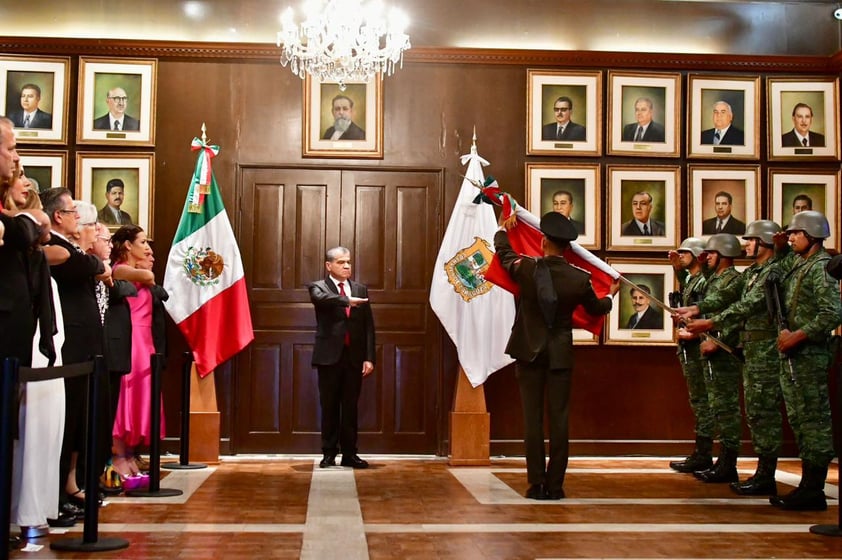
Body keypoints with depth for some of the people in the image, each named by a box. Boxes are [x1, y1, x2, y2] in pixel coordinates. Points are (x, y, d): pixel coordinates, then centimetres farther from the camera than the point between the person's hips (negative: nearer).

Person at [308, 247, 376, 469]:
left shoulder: (360, 289, 12)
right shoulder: (318, 287, 3)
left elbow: (368, 325, 8)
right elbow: (322, 298, -23)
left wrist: (369, 357, -1)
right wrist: (347, 301, -39)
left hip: (354, 357, 2)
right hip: (329, 356, -2)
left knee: (350, 407, 6)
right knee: (329, 407, 4)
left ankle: (349, 454, 13)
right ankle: (329, 453, 13)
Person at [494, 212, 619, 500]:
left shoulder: (526, 269, -9)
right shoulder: (580, 279, -6)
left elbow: (503, 250, 13)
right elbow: (596, 308, 14)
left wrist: (504, 228, 33)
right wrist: (611, 294, 35)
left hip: (529, 353, 0)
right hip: (561, 355, 1)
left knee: (533, 419, 4)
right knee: (559, 419, 5)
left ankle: (536, 484, 5)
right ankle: (555, 485, 7)